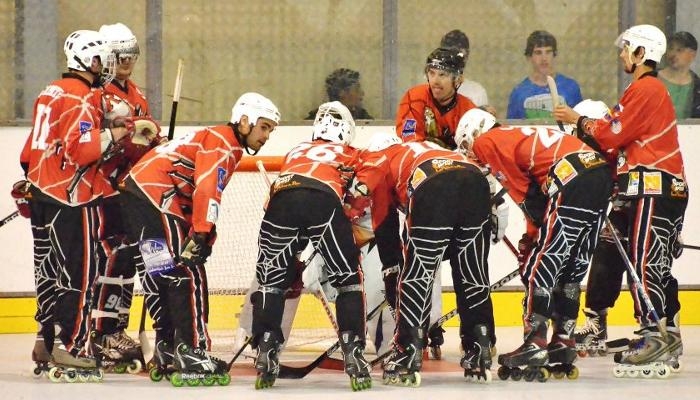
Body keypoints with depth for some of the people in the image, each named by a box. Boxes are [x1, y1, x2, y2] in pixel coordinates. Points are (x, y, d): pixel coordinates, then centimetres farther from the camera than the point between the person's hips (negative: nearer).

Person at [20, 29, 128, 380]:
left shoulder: (51, 93, 14)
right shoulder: (82, 99, -15)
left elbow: (34, 147, 21)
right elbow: (80, 149, -24)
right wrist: (111, 135, -12)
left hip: (42, 193, 9)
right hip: (71, 198, -9)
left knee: (50, 269, 14)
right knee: (78, 272, -6)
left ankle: (46, 342, 20)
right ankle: (69, 347, -9)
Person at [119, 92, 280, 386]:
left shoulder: (225, 144, 25)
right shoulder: (222, 141, -8)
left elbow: (203, 194, 24)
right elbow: (206, 189, -20)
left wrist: (203, 236, 14)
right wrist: (201, 235, -24)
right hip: (156, 195, -11)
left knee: (163, 276, 14)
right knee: (187, 274, -12)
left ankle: (167, 355, 20)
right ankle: (191, 354, -16)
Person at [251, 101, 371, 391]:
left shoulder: (297, 151, 39)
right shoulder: (350, 155, 32)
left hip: (281, 201, 2)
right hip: (324, 199, -2)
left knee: (271, 280, 18)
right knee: (349, 279, 12)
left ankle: (266, 355, 6)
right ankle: (353, 354, 1)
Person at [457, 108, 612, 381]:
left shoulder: (487, 142, 6)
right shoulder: (515, 136, 32)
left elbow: (526, 192, -1)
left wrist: (534, 235, 6)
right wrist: (534, 237, 25)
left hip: (573, 181, -9)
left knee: (540, 266, -3)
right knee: (571, 269, 16)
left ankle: (535, 345, -6)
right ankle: (563, 344, 19)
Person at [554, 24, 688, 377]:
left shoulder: (645, 89, -11)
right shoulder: (650, 89, 22)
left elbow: (614, 134, -13)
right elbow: (623, 138, 20)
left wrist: (579, 121, 1)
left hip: (654, 189, -11)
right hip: (665, 188, 11)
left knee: (645, 262, -14)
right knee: (657, 264, 12)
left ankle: (654, 337, -18)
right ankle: (669, 334, 14)